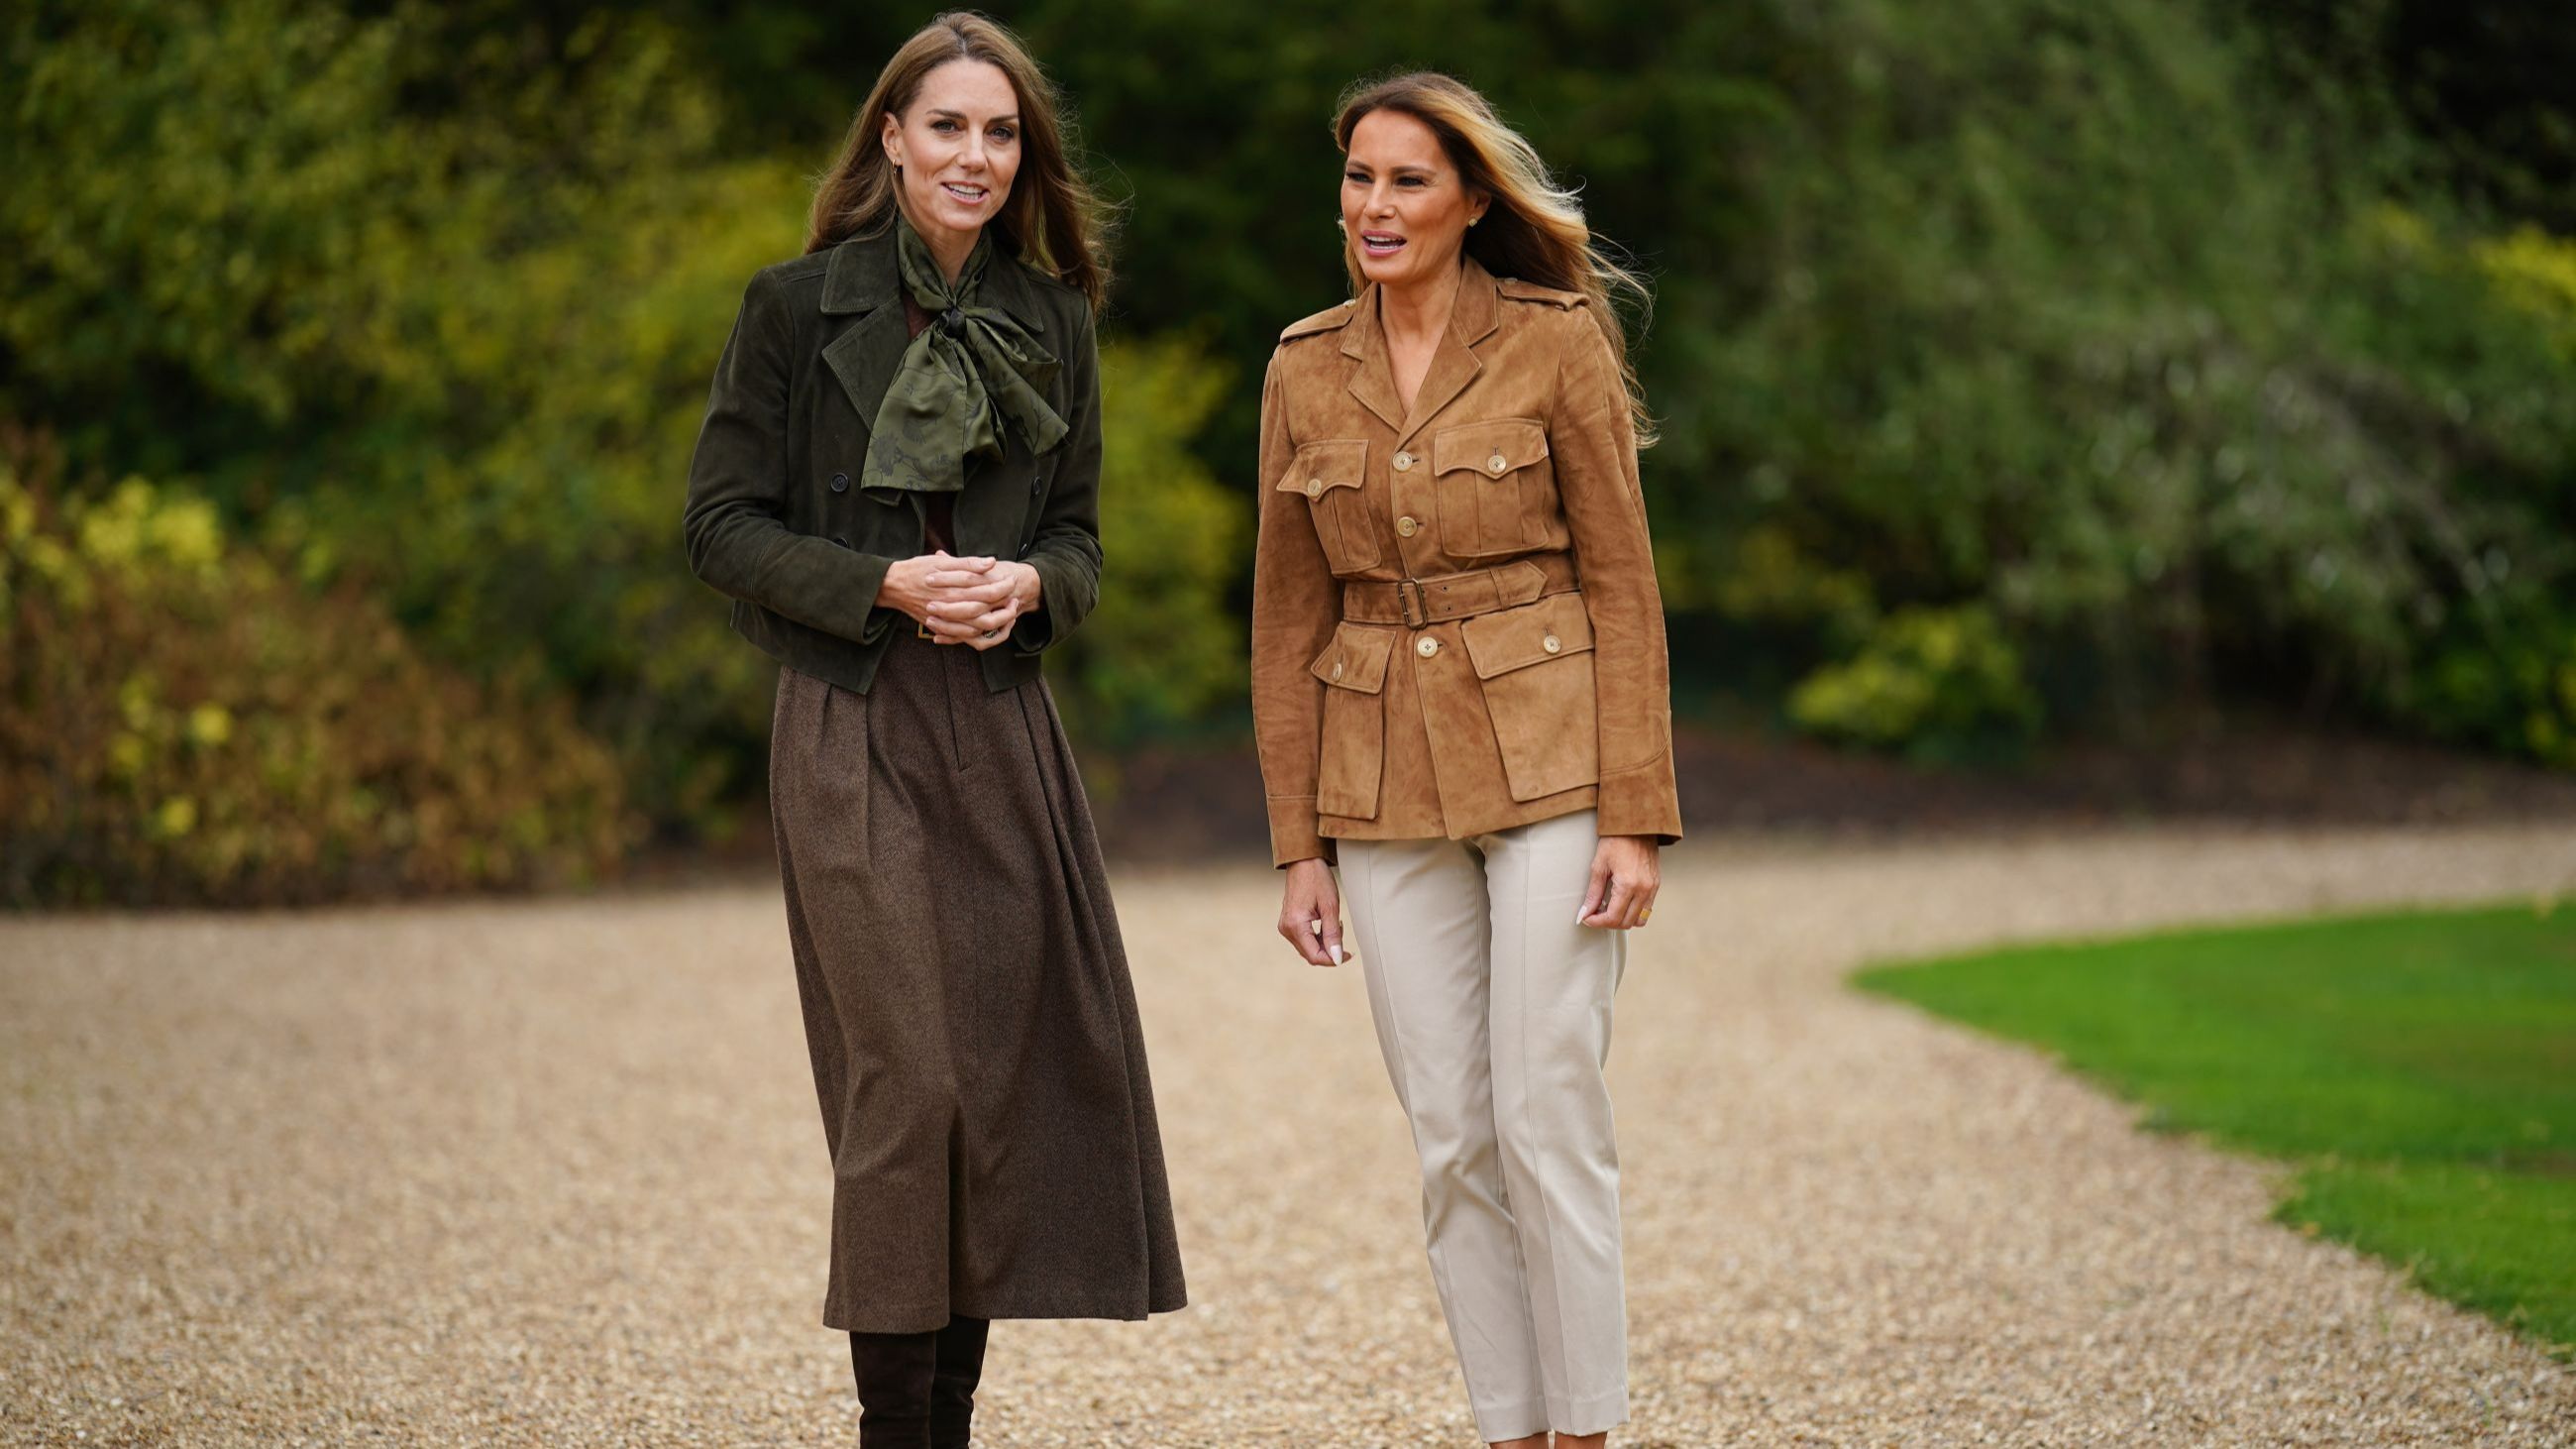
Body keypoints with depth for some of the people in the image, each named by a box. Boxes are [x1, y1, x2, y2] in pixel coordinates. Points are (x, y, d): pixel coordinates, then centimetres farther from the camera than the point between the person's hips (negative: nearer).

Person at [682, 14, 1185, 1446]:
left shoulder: (1050, 321, 11)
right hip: (853, 734, -4)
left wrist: (1026, 586, -7)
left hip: (1002, 728, 5)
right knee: (909, 1074, -11)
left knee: (1013, 1069, 2)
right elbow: (725, 523, -1)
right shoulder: (797, 307, -1)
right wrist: (885, 586, -15)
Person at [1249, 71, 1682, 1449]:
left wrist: (1634, 817, -10)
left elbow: (1621, 585, -5)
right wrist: (1299, 844, 6)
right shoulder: (1304, 370, 6)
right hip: (1384, 785, 4)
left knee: (1548, 1117, -6)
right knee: (1450, 1138, 4)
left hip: (1547, 763, -4)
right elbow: (1288, 617, 10)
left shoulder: (1557, 345, -5)